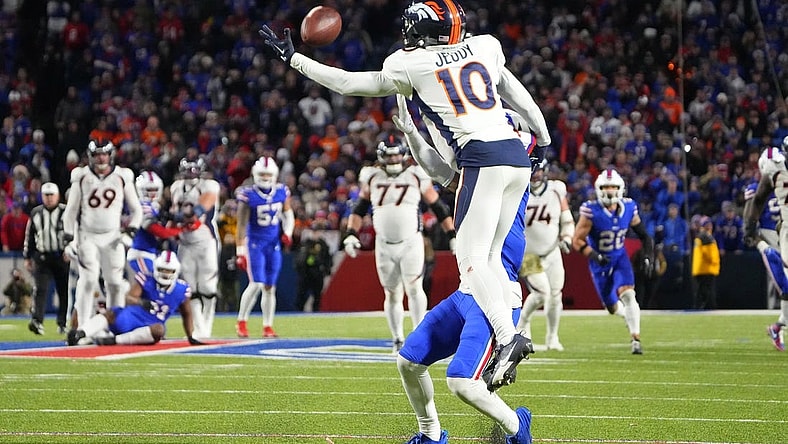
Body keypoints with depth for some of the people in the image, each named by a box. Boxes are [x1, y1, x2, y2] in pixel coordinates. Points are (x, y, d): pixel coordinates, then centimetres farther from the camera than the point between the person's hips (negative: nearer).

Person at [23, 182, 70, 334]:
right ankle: (37, 322, -21)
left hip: (62, 257, -2)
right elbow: (29, 236, 15)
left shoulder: (66, 212, -2)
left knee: (64, 291, 5)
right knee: (41, 289, -11)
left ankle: (63, 323, 16)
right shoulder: (36, 213, 9)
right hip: (42, 257, 2)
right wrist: (27, 257, 13)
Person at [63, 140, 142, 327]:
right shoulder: (82, 177, 1)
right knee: (88, 280, -11)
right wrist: (68, 237, -2)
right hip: (87, 236, -1)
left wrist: (131, 229, -6)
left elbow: (136, 209, 10)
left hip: (112, 237, 1)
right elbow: (71, 210, 6)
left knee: (115, 282, 0)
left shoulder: (122, 177, 3)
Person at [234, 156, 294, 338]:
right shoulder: (248, 195, -12)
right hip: (255, 243, -4)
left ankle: (268, 327, 14)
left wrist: (288, 233, -3)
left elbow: (288, 214, 15)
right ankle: (241, 321, 2)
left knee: (270, 287, 7)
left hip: (274, 244, 4)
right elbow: (241, 225, -9)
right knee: (256, 284, -14)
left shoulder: (282, 192, 0)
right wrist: (240, 251, -9)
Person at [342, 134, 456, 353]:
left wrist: (453, 235, 1)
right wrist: (351, 234, 3)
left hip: (411, 242, -2)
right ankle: (398, 338, 17)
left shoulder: (416, 176, 0)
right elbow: (359, 209, 14)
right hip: (384, 245, 2)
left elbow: (439, 207, 5)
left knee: (414, 287, -14)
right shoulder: (372, 177, 6)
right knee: (392, 294, 6)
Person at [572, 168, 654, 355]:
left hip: (620, 258, 1)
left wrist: (648, 255, -7)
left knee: (628, 295, -23)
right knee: (613, 307, 10)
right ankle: (629, 314, 46)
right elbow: (577, 241, -18)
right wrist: (593, 256, -33)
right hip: (600, 262, -1)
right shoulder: (591, 211, -22)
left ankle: (636, 339, -20)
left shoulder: (628, 209, -10)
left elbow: (643, 235, 6)